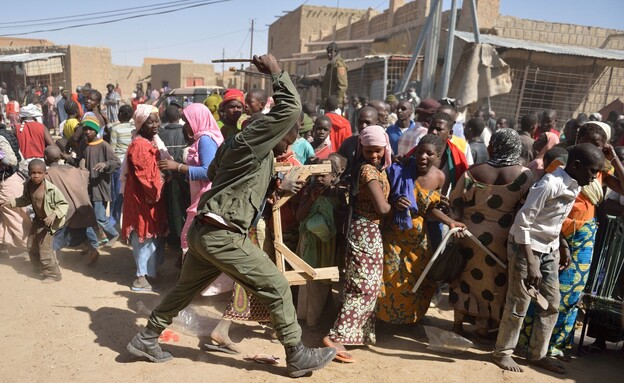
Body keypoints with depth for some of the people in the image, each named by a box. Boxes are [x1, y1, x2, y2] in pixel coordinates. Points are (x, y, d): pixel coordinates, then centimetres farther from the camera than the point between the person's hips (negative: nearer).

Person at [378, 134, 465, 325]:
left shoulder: (439, 177, -6)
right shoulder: (400, 169, -20)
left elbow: (428, 209, 4)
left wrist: (450, 222, -8)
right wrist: (394, 203, -29)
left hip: (418, 235, 4)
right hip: (392, 232, -4)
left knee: (419, 279, 16)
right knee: (391, 278, 3)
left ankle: (410, 315, 43)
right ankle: (386, 314, 29)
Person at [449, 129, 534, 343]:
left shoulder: (473, 172, -10)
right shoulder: (525, 177, -10)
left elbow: (456, 203, -4)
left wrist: (460, 222, 9)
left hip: (470, 235, 1)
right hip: (501, 241, 0)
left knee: (465, 276, 17)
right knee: (492, 282, 14)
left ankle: (458, 323, 27)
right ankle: (483, 329, 24)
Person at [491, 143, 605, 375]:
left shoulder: (574, 186, 2)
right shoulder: (550, 184, -24)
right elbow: (522, 223, -25)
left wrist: (563, 245, 11)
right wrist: (531, 263, -27)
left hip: (549, 249, 9)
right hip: (526, 247, -9)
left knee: (552, 303, 13)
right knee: (519, 304, 0)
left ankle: (537, 354, 27)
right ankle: (502, 352, 17)